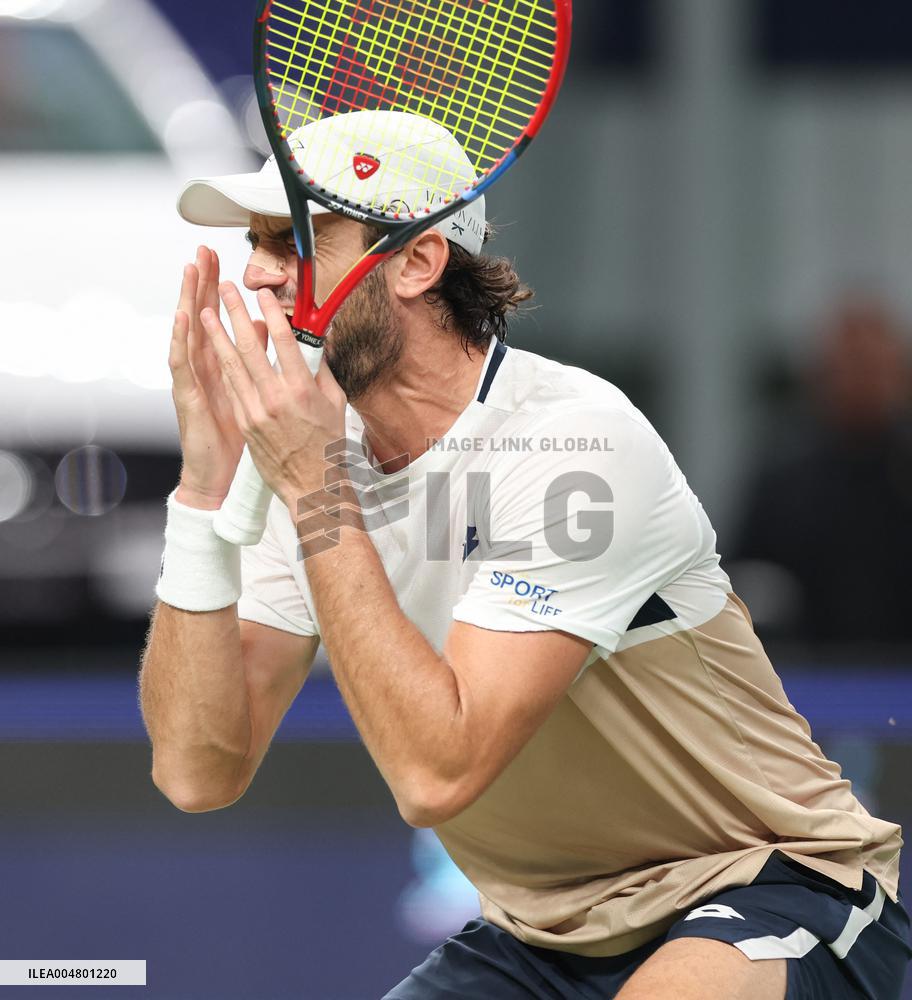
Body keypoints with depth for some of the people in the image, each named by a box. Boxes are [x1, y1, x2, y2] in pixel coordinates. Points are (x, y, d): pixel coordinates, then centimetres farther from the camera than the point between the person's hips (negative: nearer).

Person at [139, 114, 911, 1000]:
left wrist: (313, 490, -28)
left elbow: (437, 773, -30)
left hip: (773, 893, -6)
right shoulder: (309, 453, -2)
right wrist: (206, 484, -18)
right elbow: (198, 771, -11)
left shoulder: (573, 439, -22)